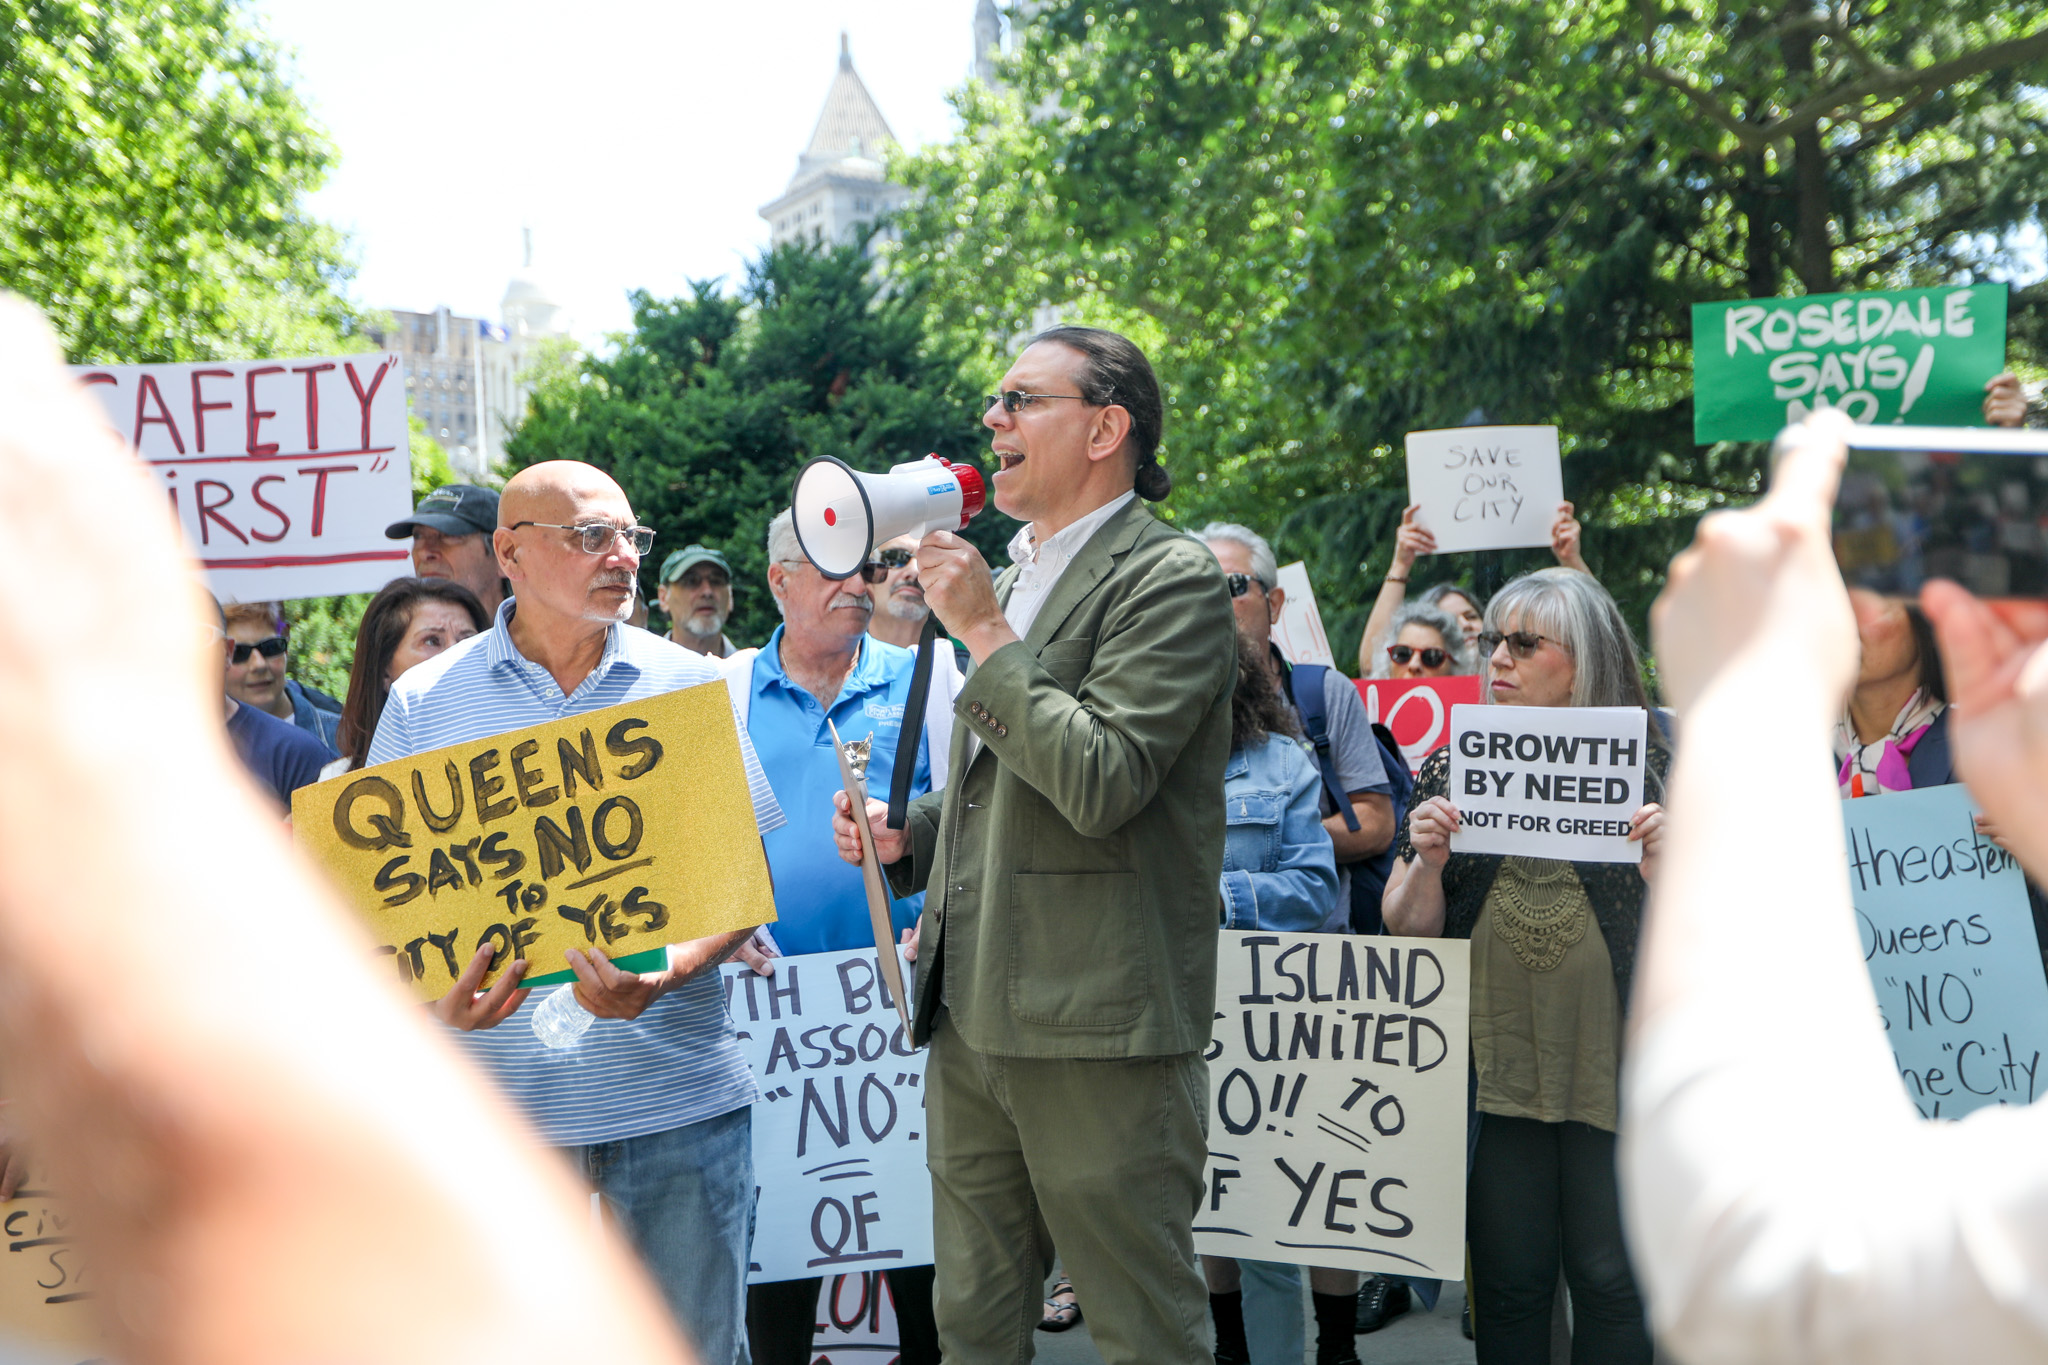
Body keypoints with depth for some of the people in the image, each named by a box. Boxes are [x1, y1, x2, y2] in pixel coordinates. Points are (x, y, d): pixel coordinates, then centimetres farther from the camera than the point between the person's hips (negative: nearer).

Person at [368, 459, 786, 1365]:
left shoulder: (690, 686, 5)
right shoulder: (423, 703, 4)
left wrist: (666, 978, -16)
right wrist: (436, 997, -15)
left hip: (675, 1093, 1)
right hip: (497, 1100, 0)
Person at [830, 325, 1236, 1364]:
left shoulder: (1170, 578, -9)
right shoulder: (1014, 574, 17)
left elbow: (1100, 782, -22)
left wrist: (985, 631, -16)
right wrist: (908, 833, 10)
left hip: (1096, 1022, -8)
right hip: (972, 1016, 8)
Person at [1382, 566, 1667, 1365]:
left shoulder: (1644, 769, 1)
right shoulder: (1454, 770, 8)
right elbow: (1406, 931, 7)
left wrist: (1661, 865, -18)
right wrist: (1427, 861, -12)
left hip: (1609, 1068, -1)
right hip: (1494, 1066, 2)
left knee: (1610, 1277, 4)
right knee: (1509, 1278, 7)